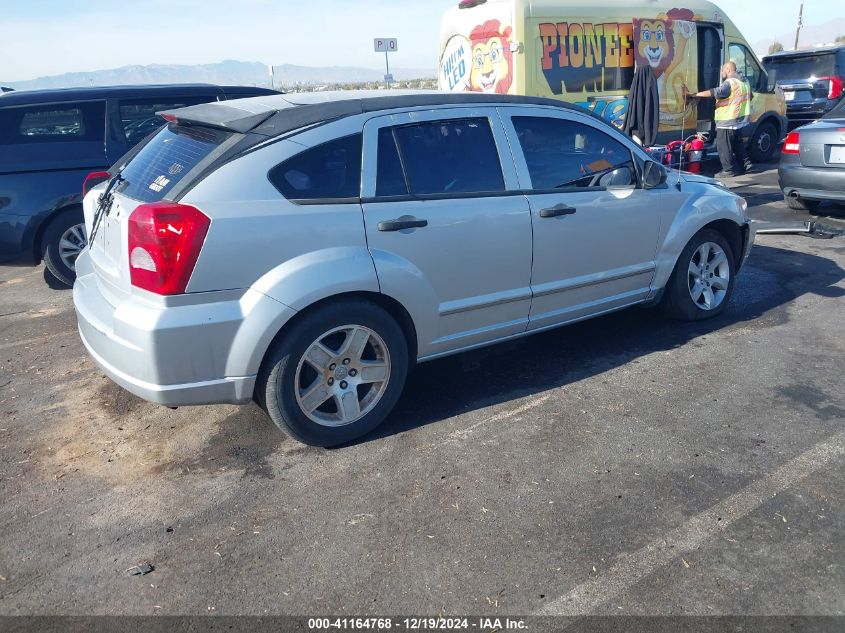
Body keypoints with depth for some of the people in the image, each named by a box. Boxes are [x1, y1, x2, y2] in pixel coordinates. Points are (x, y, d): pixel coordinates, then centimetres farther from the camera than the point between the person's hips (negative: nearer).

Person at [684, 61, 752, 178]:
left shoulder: (730, 83, -18)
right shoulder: (744, 82, 14)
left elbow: (716, 92, -33)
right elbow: (750, 96, 26)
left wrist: (694, 94, -39)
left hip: (727, 121, -10)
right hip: (740, 120, 10)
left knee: (723, 145, -4)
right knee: (738, 144, 18)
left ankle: (729, 169, -4)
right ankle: (741, 167, 24)